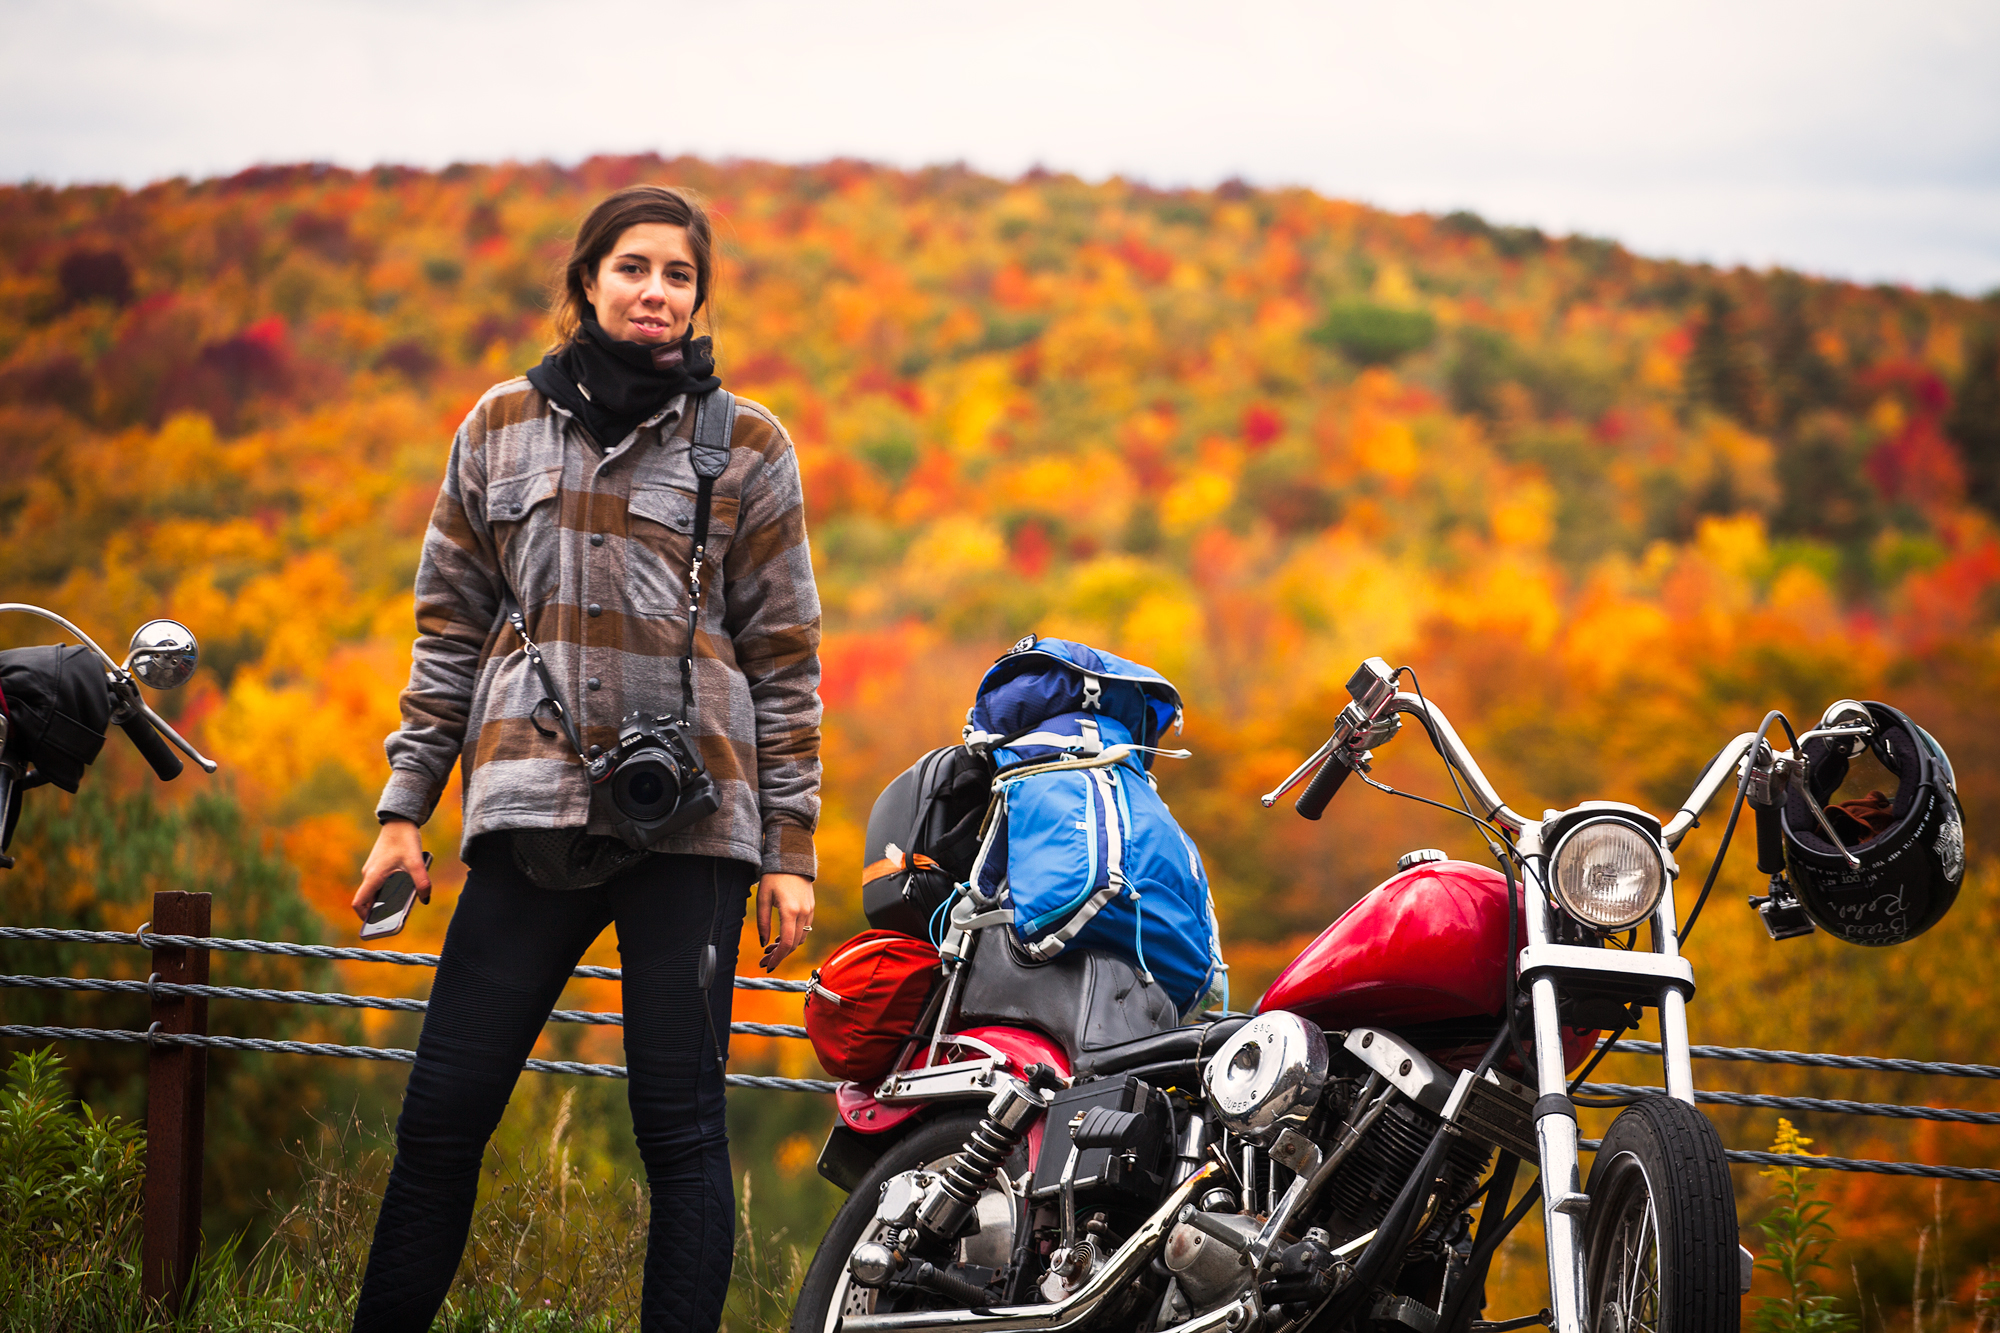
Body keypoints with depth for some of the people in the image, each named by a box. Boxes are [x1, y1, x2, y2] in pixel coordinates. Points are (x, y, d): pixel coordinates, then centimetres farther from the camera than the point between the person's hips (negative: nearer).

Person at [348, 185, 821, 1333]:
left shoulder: (748, 445, 6)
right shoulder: (503, 427, 12)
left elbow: (785, 659, 6)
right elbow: (452, 628, 15)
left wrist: (791, 851, 1)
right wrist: (405, 809, 9)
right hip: (533, 808, 2)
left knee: (680, 1125, -3)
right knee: (442, 1116, -1)